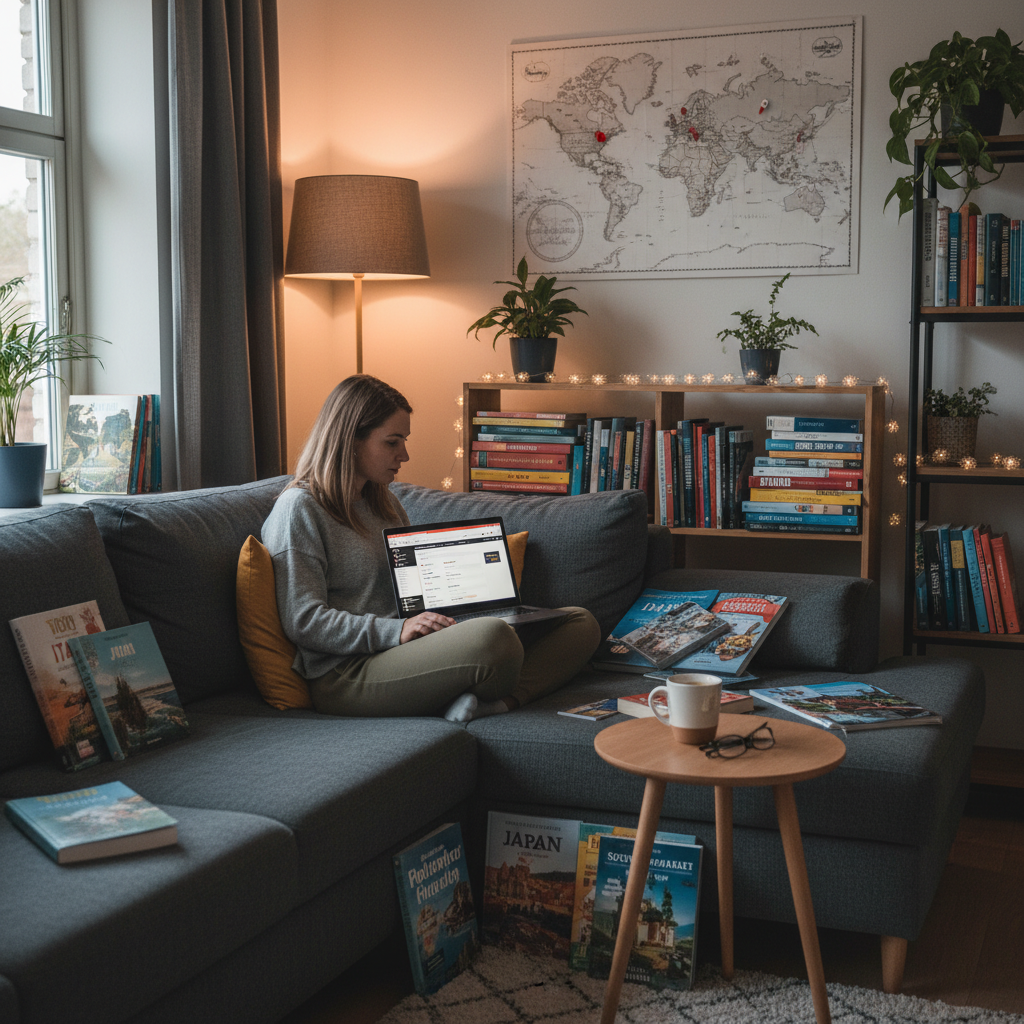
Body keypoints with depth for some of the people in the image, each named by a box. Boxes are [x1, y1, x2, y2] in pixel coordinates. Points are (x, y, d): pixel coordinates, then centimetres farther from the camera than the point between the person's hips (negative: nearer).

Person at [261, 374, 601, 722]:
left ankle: (497, 703, -29)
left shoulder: (385, 503, 25)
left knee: (581, 624, -4)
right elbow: (303, 621, -13)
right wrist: (397, 631, -23)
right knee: (492, 638, -38)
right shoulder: (299, 510, -4)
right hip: (345, 674, -10)